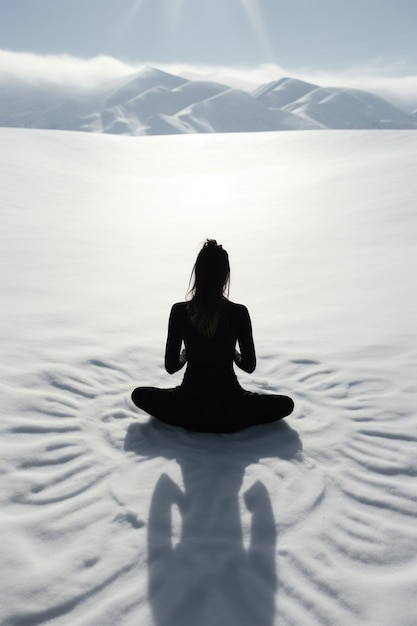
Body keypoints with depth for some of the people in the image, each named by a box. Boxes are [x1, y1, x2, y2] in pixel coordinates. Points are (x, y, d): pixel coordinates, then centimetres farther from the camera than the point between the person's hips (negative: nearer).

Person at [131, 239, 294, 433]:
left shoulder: (179, 311, -12)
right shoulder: (239, 313, -14)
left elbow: (171, 367, -4)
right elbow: (249, 366, -2)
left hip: (190, 411, 1)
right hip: (229, 413, 0)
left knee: (138, 395, 27)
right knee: (286, 403, 23)